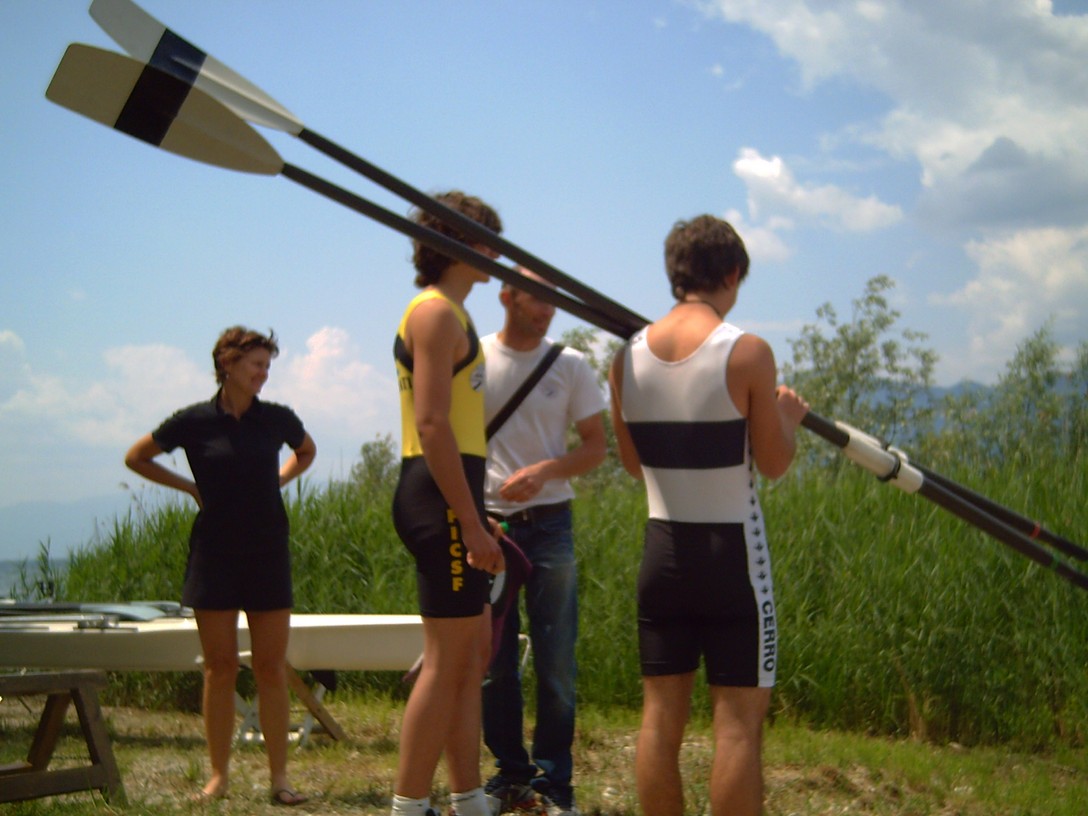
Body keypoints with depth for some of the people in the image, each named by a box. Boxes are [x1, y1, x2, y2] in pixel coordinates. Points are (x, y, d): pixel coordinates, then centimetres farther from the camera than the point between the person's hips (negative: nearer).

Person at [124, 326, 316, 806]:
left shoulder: (277, 419, 3)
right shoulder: (196, 421, -3)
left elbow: (307, 452, 25)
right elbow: (136, 458, 9)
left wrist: (276, 482, 9)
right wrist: (191, 487, 4)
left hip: (268, 552, 2)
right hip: (215, 554, -1)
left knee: (271, 668, 1)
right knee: (220, 668, 1)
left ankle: (279, 776, 6)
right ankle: (219, 775, 9)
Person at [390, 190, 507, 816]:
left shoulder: (450, 314, 21)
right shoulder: (436, 313, -11)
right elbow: (432, 425, -20)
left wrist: (476, 516, 22)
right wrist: (470, 523, -22)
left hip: (451, 499, 11)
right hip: (442, 500, -11)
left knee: (475, 653, 13)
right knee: (447, 661, -8)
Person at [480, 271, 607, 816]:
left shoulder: (569, 365, 3)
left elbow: (596, 446, 4)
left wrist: (543, 471, -13)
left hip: (548, 525, 0)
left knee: (556, 663, 0)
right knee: (493, 662, 6)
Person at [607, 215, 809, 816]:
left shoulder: (628, 356, 2)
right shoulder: (747, 352, -12)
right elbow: (773, 465, -7)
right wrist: (788, 416, 12)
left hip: (663, 548, 5)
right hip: (732, 550, -5)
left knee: (661, 714, 10)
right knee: (739, 720, 1)